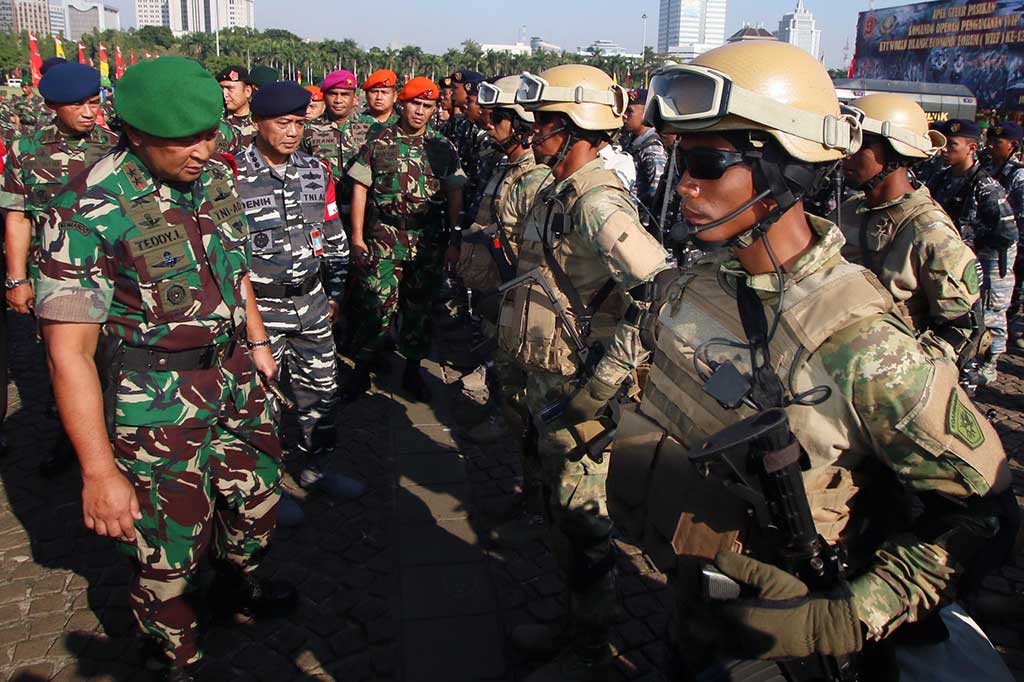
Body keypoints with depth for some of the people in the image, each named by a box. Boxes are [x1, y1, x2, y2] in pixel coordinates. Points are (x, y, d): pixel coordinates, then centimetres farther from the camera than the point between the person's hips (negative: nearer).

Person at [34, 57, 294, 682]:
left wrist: (257, 341, 21)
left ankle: (239, 586, 53)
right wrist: (99, 471, -21)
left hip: (232, 373, 7)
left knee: (257, 499, 22)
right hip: (155, 403, -6)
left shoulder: (217, 177, -1)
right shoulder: (91, 210, -22)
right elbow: (69, 350, -21)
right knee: (169, 555, 7)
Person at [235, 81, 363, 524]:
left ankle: (311, 466, 36)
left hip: (311, 302, 6)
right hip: (257, 308, -5)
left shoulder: (317, 172, 5)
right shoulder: (232, 176, -11)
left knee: (322, 388, 15)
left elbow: (334, 237, 13)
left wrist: (335, 293, 13)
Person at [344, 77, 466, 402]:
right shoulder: (378, 143, 1)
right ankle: (361, 370, 12)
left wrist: (454, 241, 3)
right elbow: (360, 189, 3)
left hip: (428, 242, 2)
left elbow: (455, 196, 9)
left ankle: (412, 371, 25)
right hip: (384, 239, -2)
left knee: (419, 307, 10)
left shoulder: (443, 148, 7)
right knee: (377, 305, -4)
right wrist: (357, 237, -2)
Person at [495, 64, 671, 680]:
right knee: (562, 514, 21)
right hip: (549, 384, 10)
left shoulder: (596, 202, -22)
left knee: (583, 524, 6)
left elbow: (661, 294, -32)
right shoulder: (558, 195, 9)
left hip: (579, 396, -9)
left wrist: (599, 386, -28)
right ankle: (575, 625, 41)